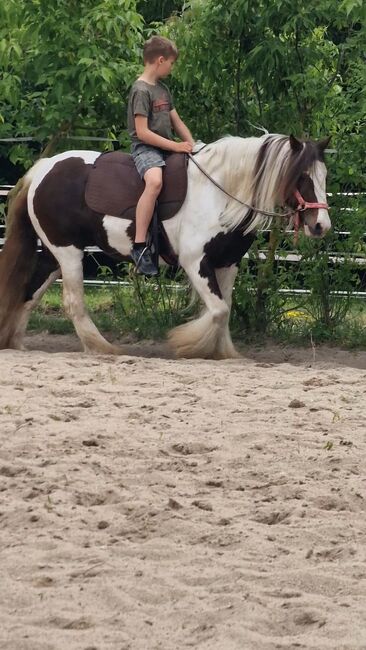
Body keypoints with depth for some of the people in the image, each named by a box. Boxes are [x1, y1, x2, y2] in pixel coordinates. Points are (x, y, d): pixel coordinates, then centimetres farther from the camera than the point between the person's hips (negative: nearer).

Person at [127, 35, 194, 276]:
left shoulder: (162, 89, 17)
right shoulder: (141, 90, -11)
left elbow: (178, 123, 21)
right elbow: (143, 133, -17)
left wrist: (192, 145, 4)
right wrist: (176, 146, -17)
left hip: (167, 149, 10)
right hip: (145, 149, -10)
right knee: (155, 181, -38)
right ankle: (139, 247, -40)